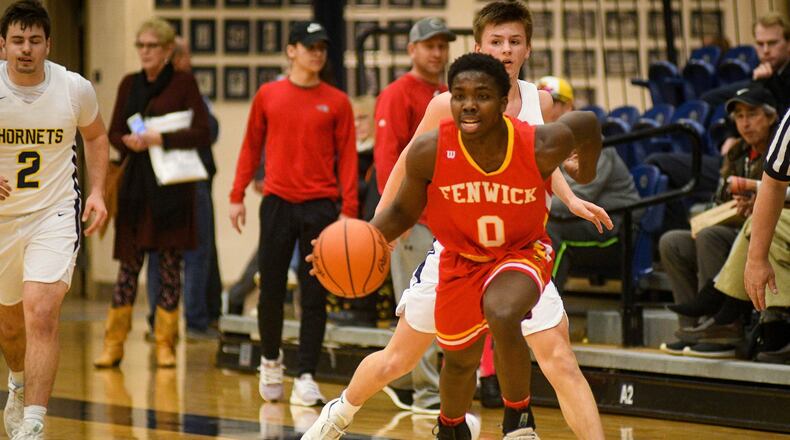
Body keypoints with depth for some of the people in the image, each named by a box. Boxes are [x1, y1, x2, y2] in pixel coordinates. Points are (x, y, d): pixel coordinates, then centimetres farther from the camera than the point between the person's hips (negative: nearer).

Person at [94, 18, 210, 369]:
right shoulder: (130, 85, 11)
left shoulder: (183, 83, -2)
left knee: (170, 264, 2)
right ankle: (113, 343, 7)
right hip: (136, 185, 3)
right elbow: (113, 133, 13)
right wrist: (129, 142, -10)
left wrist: (161, 139, -19)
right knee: (129, 264, 4)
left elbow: (203, 134, -8)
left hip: (172, 188, -3)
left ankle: (165, 344, 9)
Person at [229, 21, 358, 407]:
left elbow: (347, 158, 1)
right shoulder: (268, 95, 6)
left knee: (314, 296, -1)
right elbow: (251, 147, 11)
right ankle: (270, 362, 28)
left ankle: (306, 378, 2)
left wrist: (349, 210, -6)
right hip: (277, 202, 1)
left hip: (320, 205, -1)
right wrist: (237, 196, 7)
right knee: (271, 291, 7)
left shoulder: (336, 102, 3)